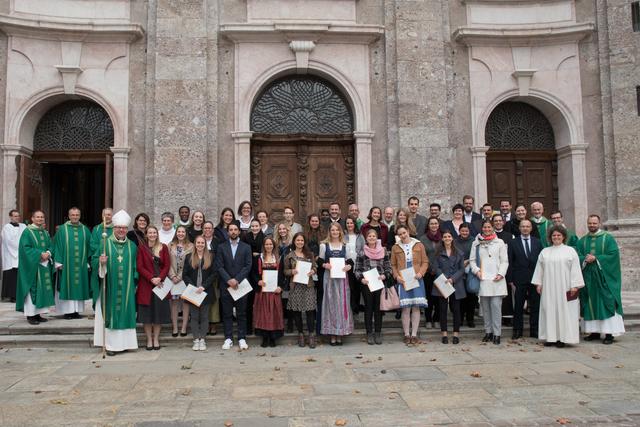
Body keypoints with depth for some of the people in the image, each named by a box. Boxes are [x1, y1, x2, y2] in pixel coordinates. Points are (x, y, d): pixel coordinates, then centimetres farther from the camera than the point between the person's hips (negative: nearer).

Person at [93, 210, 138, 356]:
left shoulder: (132, 246, 8)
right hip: (110, 286, -2)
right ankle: (110, 344, 6)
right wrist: (101, 262, -20)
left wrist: (134, 282, 4)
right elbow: (94, 261, 2)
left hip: (126, 287, 2)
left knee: (125, 312, 5)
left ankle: (124, 343, 13)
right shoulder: (105, 243, 2)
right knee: (110, 312, 0)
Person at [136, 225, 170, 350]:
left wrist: (160, 278, -12)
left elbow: (167, 265, 2)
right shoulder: (141, 248, 2)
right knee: (147, 312, 1)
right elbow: (140, 267, -4)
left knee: (159, 311, 4)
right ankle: (149, 340, 10)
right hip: (146, 285, -2)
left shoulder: (163, 247, 7)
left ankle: (156, 339, 13)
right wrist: (151, 278, -14)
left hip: (160, 284, 2)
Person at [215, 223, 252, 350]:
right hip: (225, 285, 1)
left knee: (241, 314, 3)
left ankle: (242, 338, 9)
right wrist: (229, 280, -12)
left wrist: (237, 280, -11)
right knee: (227, 314, 4)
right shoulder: (221, 247, 7)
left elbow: (248, 266, -1)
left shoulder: (246, 247, 7)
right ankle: (228, 339, 11)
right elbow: (219, 266, 0)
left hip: (241, 285, 0)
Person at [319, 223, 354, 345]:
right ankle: (332, 334, 4)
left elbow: (350, 261, 11)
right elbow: (320, 260, 7)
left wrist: (349, 266, -9)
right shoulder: (324, 245, 5)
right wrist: (324, 265, -12)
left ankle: (340, 332, 9)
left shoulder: (345, 245, 10)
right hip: (329, 277, -1)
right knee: (331, 303, -1)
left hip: (342, 277, 2)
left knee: (342, 303, 1)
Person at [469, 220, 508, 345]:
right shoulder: (476, 243, 10)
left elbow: (504, 261, 5)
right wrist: (476, 270, -6)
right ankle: (488, 332, 16)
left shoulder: (500, 243, 7)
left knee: (496, 307, -6)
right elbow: (472, 260, 11)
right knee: (485, 307, 6)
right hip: (482, 280, 2)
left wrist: (501, 274, -7)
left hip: (496, 280, -2)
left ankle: (497, 333, -1)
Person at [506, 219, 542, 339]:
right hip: (519, 280, -2)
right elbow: (509, 263, 0)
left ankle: (534, 330, 16)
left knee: (535, 306, 6)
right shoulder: (513, 243, 2)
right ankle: (517, 331, 13)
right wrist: (510, 280, -5)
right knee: (518, 306, 4)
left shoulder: (537, 242, 9)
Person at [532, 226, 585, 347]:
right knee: (549, 311, 3)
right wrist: (538, 283, 5)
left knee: (564, 311, -1)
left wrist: (575, 285, -8)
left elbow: (575, 269, -2)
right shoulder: (545, 252, 11)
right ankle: (551, 337, 9)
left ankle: (562, 338, 5)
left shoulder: (570, 251, 3)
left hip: (564, 288, -3)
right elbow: (539, 269, 11)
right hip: (548, 288, 3)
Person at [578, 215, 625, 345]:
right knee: (590, 304, 5)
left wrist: (595, 258, -15)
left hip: (604, 277, -3)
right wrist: (585, 259, -15)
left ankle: (609, 333, -1)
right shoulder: (582, 241, 11)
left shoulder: (608, 238, 1)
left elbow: (613, 255, -9)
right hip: (588, 277, 4)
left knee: (606, 304, -4)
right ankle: (594, 331, 12)